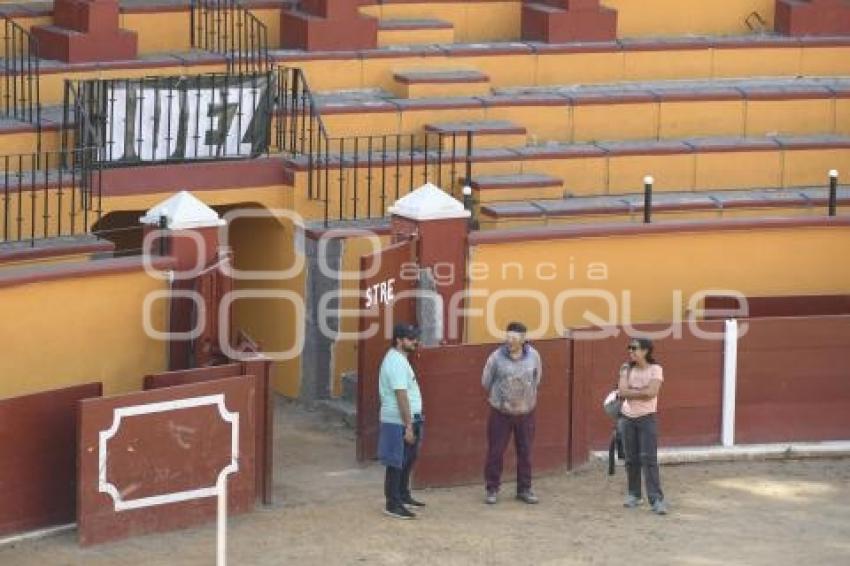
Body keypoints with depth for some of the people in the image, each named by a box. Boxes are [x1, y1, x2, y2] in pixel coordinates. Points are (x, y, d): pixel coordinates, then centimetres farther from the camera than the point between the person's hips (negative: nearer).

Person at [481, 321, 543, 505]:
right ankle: (492, 489, 12)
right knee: (495, 451, 1)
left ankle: (524, 489, 20)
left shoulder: (533, 356, -4)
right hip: (501, 412, -2)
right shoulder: (497, 357, -12)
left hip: (525, 412, 2)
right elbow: (486, 381, 2)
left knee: (525, 452, 9)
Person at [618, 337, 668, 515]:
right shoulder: (626, 369, 6)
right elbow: (623, 392, -6)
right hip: (628, 418, 4)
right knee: (631, 459, 7)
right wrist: (641, 391, -13)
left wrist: (631, 392, -10)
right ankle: (633, 495, 19)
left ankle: (656, 499, -14)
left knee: (649, 458, -11)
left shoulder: (655, 369, -5)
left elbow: (651, 392, -19)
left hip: (646, 418, -4)